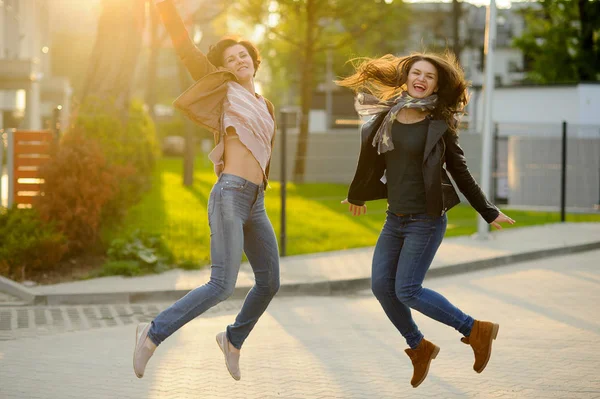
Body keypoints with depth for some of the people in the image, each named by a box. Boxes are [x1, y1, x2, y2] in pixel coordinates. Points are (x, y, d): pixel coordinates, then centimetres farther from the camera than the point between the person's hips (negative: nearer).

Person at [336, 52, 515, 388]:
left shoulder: (439, 124, -8)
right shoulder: (385, 119, 4)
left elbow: (459, 171, 0)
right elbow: (372, 162, 19)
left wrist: (488, 212, 2)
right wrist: (357, 195, 31)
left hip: (426, 219, -6)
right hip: (395, 218, 6)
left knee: (407, 291, -11)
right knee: (381, 285, 2)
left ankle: (476, 331, 4)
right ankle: (419, 348, 22)